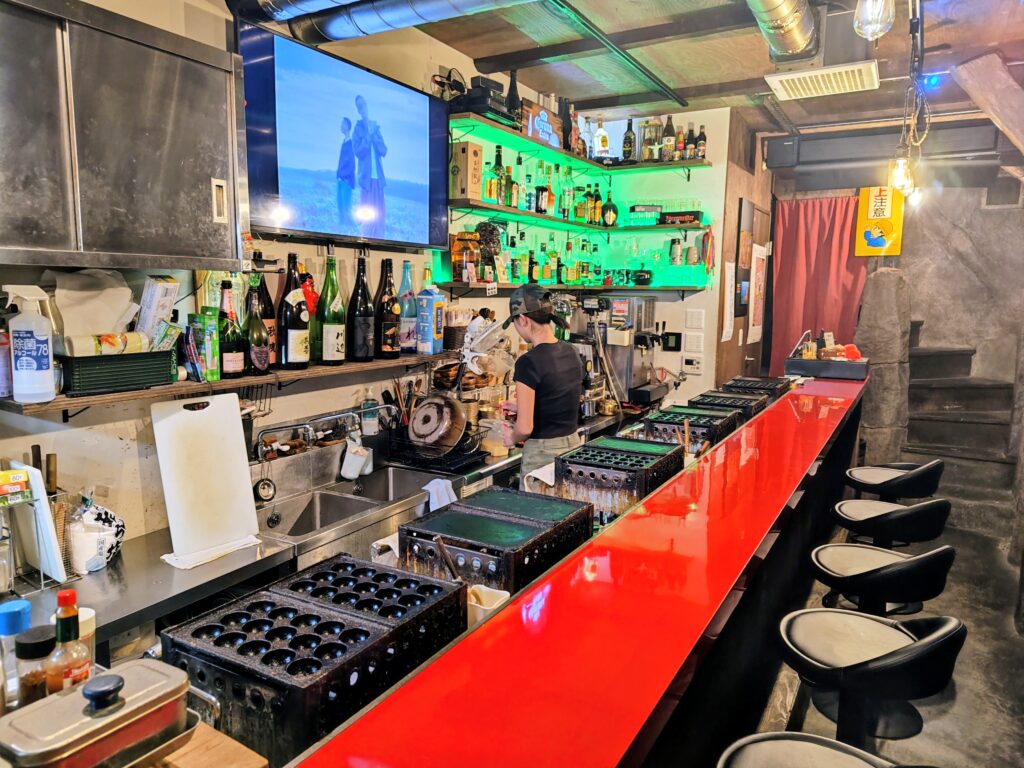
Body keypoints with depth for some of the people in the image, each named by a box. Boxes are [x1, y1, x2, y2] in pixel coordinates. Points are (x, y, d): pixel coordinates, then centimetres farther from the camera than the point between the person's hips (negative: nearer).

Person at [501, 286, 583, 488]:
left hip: (542, 454, -7)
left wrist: (511, 438, 2)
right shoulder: (571, 353, 3)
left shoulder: (529, 362, -19)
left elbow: (525, 428, -19)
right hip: (573, 444, 7)